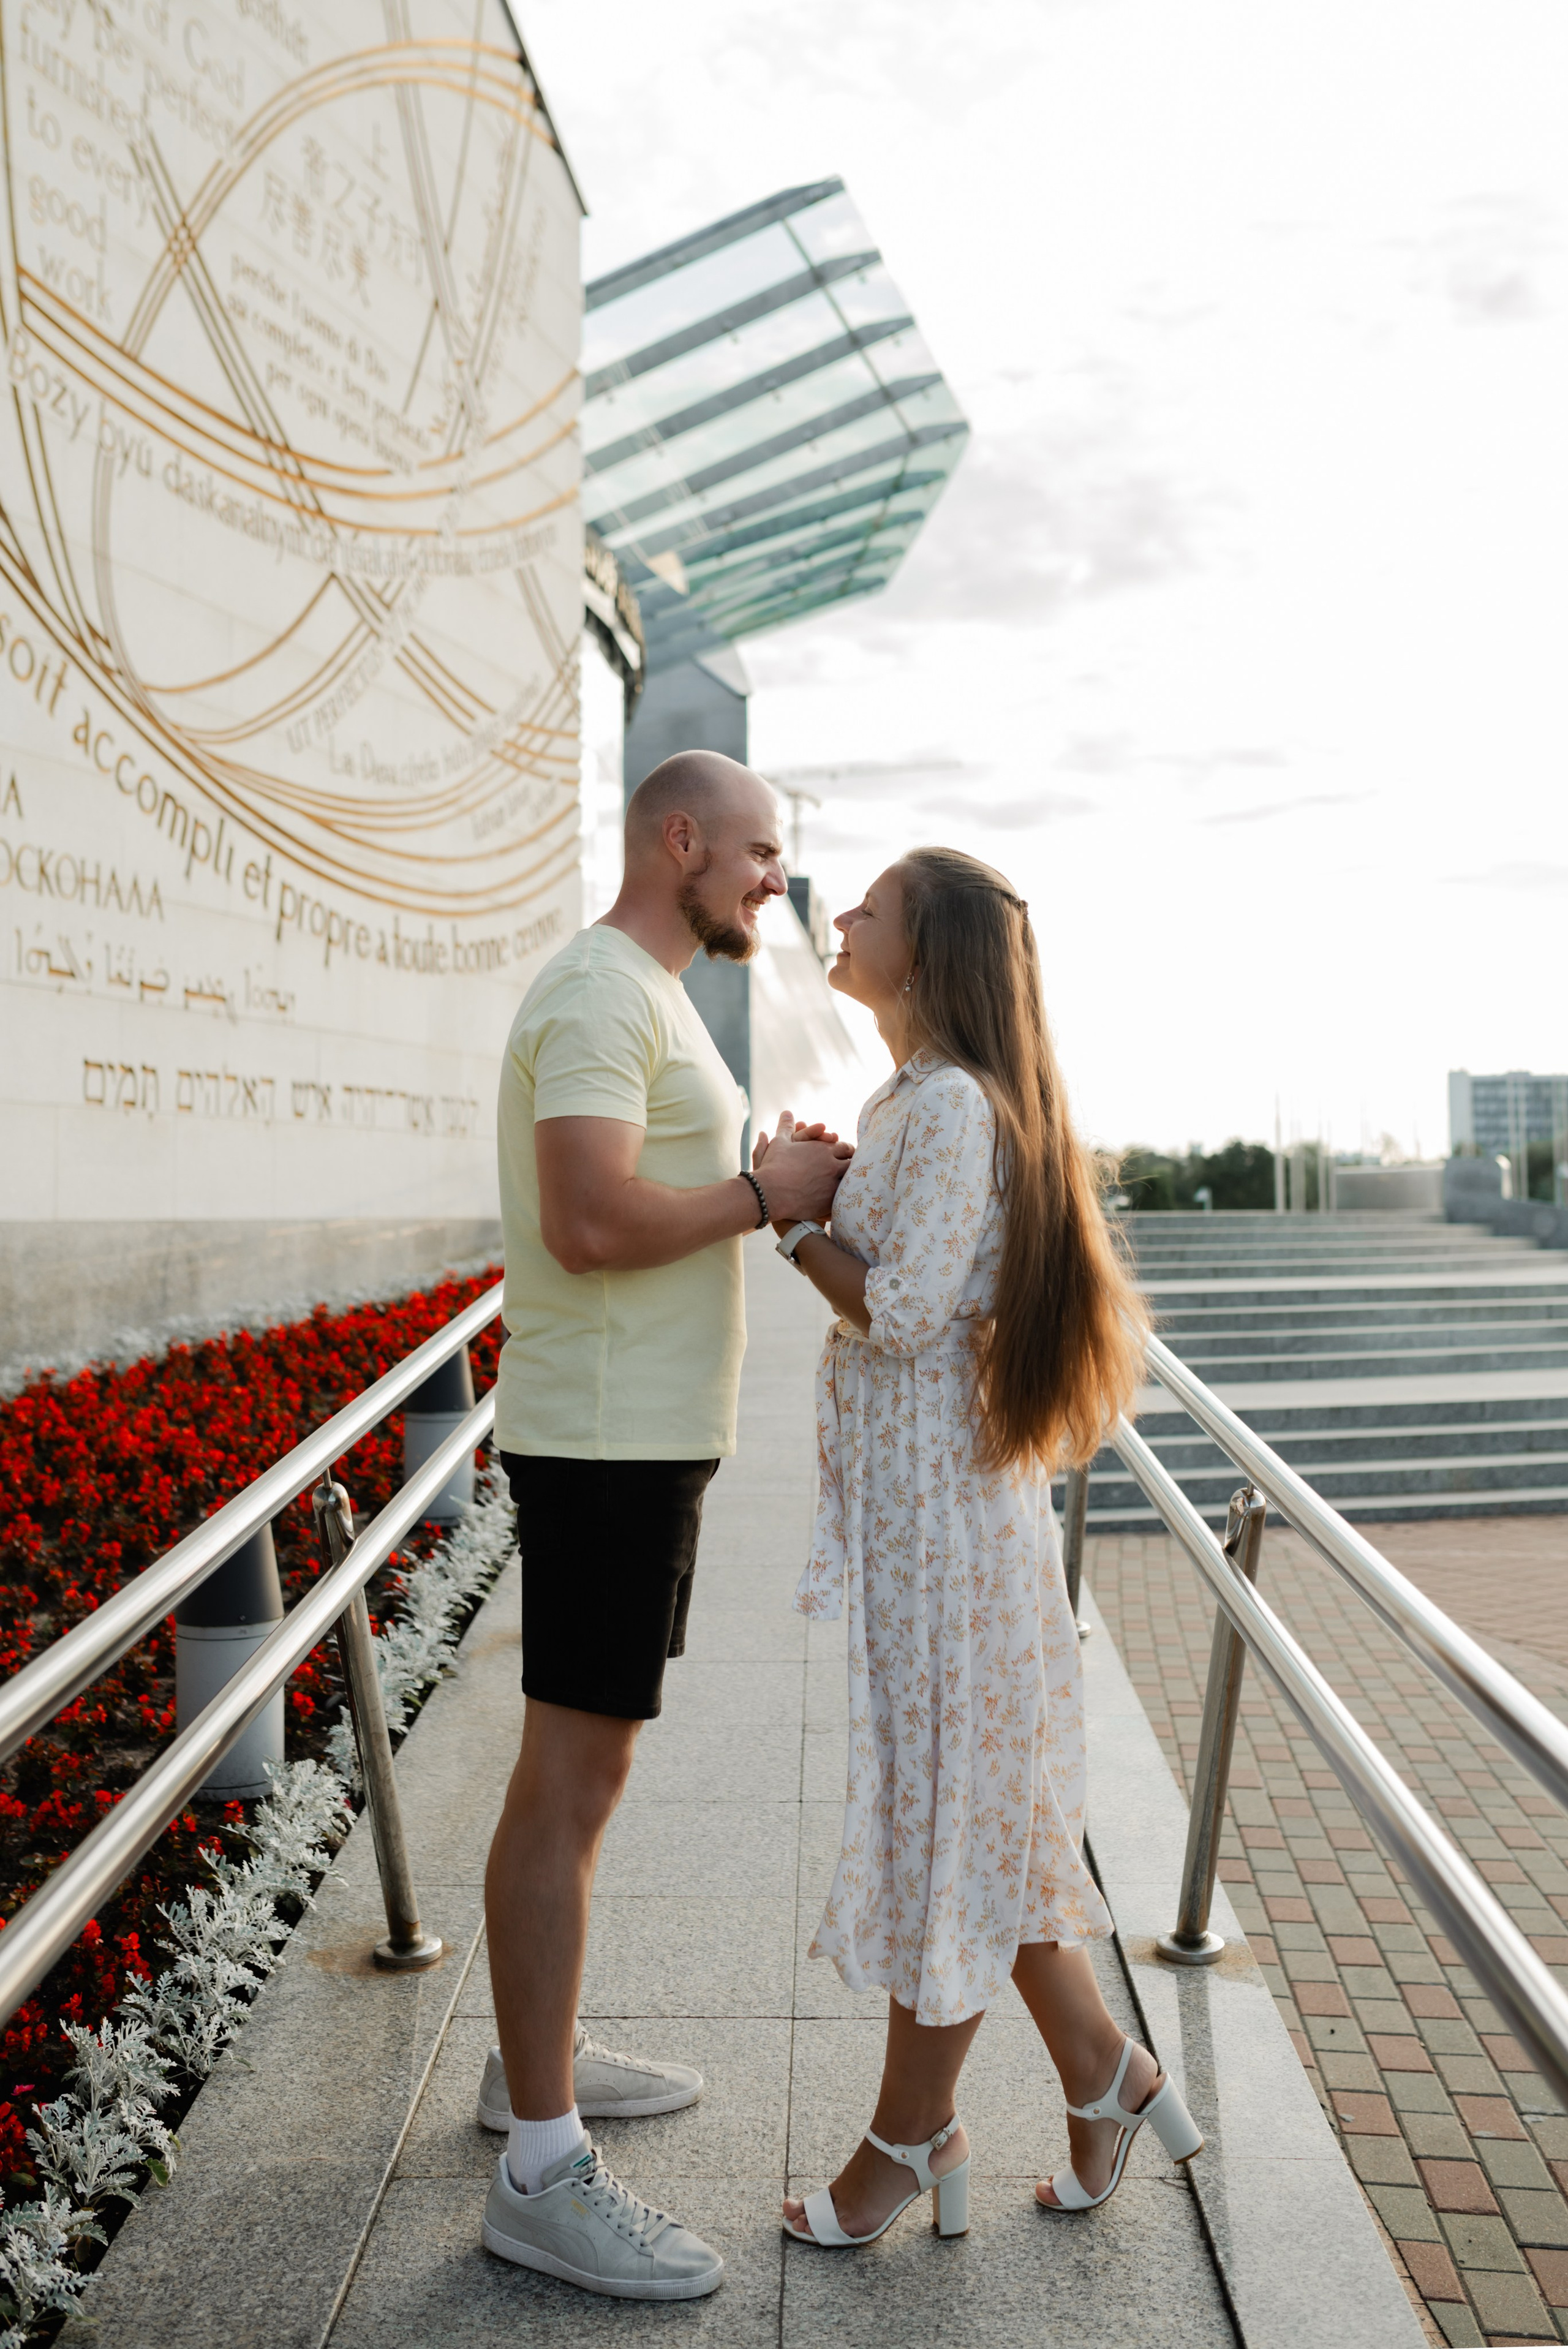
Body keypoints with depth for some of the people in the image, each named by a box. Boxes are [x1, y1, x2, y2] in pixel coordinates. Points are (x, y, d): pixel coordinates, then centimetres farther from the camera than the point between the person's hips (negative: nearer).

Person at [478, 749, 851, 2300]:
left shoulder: (645, 1002, 18)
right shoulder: (600, 994, -16)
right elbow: (593, 1223, -28)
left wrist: (786, 1181, 6)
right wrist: (772, 1193, -16)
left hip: (642, 1433, 11)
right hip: (605, 1440, -11)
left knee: (587, 1763, 18)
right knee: (570, 1787, -4)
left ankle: (537, 2058, 34)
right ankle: (541, 2174, 8)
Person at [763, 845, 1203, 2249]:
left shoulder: (952, 1105, -17)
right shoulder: (911, 1101, 13)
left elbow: (903, 1312, -22)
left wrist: (792, 1213, -10)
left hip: (939, 1501, -10)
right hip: (909, 1495, 10)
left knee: (941, 1808, 6)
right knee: (974, 1815, 17)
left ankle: (912, 2134, 24)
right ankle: (1106, 2077, 32)